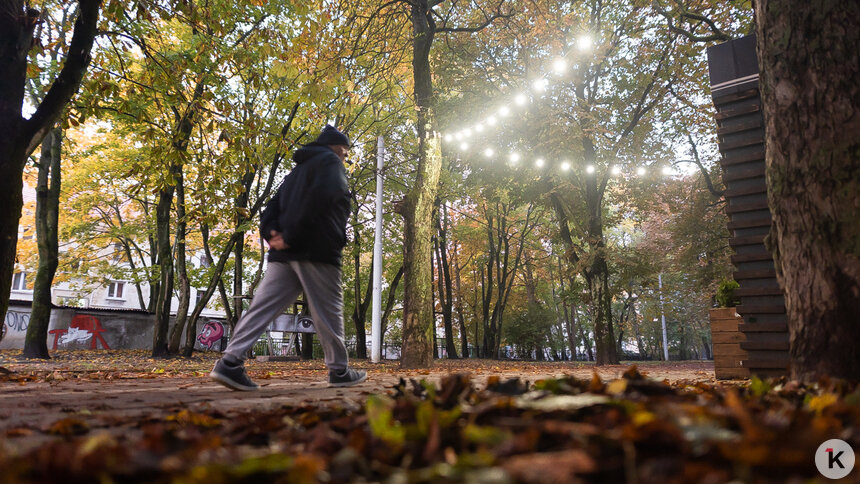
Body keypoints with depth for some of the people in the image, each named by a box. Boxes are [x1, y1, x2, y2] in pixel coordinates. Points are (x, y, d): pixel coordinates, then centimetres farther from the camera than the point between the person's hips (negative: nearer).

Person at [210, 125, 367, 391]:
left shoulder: (297, 171, 28)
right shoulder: (330, 161, 2)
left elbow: (272, 207, 18)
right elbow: (322, 196, -18)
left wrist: (273, 233, 0)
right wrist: (291, 236, -17)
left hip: (284, 252, 8)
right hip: (316, 250, -7)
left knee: (262, 307, 2)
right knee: (328, 311, 1)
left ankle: (230, 362, -5)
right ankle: (339, 371, 10)